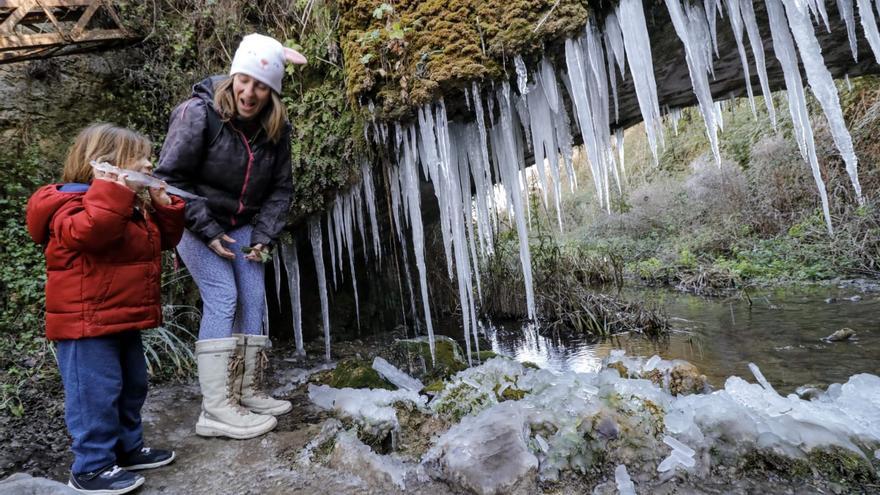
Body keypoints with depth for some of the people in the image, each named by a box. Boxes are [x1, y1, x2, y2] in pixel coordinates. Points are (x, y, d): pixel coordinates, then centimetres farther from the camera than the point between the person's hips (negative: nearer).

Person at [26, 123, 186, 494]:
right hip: (87, 323, -10)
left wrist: (163, 205, 5)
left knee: (132, 386, 19)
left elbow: (165, 238, 17)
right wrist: (112, 192, -35)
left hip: (123, 320, 10)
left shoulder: (136, 207, 12)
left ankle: (128, 448, 35)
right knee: (96, 394, -1)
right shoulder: (75, 203, -15)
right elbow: (88, 232, -37)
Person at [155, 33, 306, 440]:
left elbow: (280, 188, 1)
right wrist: (207, 231, -18)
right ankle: (216, 409, -11)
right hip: (194, 222, -5)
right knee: (222, 298, -16)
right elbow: (171, 177, -15)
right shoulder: (199, 113, -19)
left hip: (240, 225, 6)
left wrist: (263, 236, -10)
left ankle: (246, 393, 11)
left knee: (253, 299, 0)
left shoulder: (277, 129, -5)